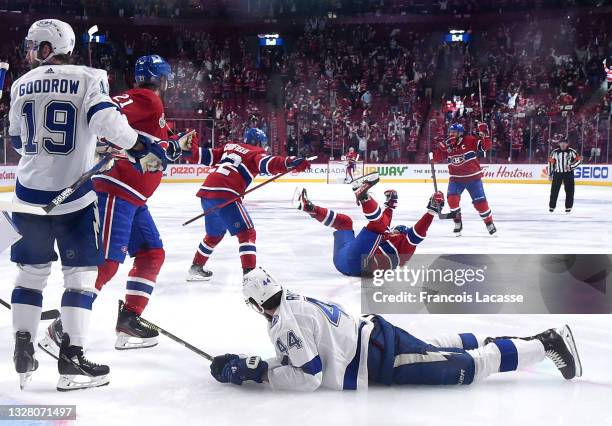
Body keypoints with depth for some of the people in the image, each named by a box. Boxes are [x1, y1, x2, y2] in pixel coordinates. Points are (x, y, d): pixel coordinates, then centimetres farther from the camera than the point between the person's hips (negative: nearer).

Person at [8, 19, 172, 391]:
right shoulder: (88, 78, -6)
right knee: (81, 273, 3)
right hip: (73, 195, -4)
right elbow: (105, 119, -23)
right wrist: (142, 147, -17)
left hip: (30, 193, 4)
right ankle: (72, 360, 0)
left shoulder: (22, 85, 8)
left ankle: (23, 352, 13)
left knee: (32, 270, 15)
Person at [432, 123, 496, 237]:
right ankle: (458, 223, -1)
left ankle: (489, 223, 17)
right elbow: (436, 158, -4)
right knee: (452, 198, -18)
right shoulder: (447, 146, 1)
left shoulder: (470, 141, -11)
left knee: (480, 202, -3)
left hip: (473, 177, -3)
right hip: (456, 178, 3)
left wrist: (484, 135, -32)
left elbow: (486, 146, -15)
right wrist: (442, 146, -19)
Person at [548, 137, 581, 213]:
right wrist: (550, 174, 3)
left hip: (568, 173, -1)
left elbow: (578, 160, -4)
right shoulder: (555, 152, -1)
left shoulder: (572, 151, -5)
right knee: (554, 190, 1)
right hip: (557, 173, 1)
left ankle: (568, 207, 9)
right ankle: (552, 206, 13)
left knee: (569, 190, -1)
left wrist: (571, 166, -18)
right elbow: (551, 163, 3)